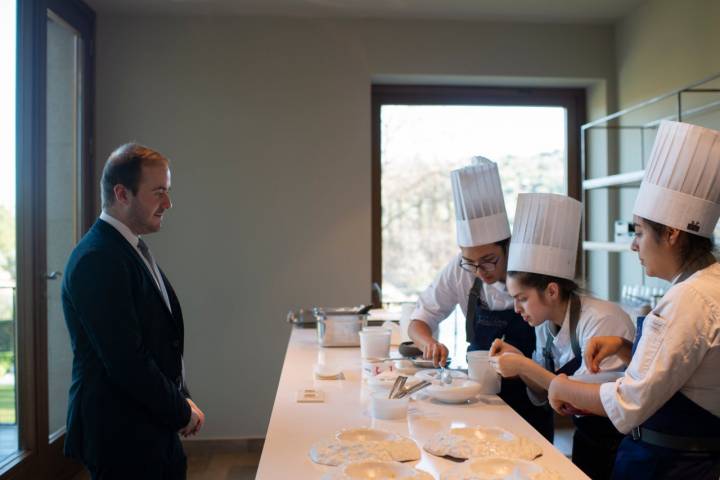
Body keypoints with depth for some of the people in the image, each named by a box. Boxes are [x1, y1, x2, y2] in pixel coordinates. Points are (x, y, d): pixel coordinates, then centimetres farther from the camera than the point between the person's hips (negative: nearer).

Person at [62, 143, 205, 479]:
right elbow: (125, 360, -24)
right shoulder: (97, 259, -20)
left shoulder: (134, 249, 9)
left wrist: (182, 399, 5)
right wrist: (182, 412, -11)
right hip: (122, 437, -8)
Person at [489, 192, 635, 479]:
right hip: (585, 438, 7)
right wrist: (518, 361, -13)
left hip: (620, 443, -7)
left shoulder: (600, 320, -26)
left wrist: (525, 367, -26)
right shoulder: (545, 325, -3)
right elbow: (543, 396, 4)